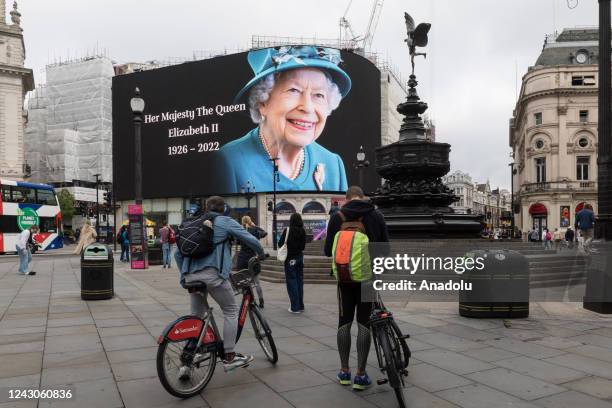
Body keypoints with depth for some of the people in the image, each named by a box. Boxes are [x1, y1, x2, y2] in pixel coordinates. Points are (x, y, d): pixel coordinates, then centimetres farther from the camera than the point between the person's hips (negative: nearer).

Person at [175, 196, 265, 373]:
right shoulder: (226, 222, 8)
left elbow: (178, 254, 23)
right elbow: (251, 240, 2)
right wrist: (261, 254, 19)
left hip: (191, 276, 6)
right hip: (212, 273, -6)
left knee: (196, 315, 20)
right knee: (231, 310, 9)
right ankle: (229, 357, 8)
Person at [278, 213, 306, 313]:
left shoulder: (287, 230, -14)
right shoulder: (303, 231, -1)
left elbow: (280, 244, -8)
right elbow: (303, 245, 8)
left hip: (290, 258, -5)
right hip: (300, 257, 5)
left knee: (291, 282, 1)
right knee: (299, 281, 12)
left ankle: (295, 307, 1)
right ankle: (300, 306, 18)